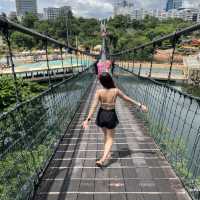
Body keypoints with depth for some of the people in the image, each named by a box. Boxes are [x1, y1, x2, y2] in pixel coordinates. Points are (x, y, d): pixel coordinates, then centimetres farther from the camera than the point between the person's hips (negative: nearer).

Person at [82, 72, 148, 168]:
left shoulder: (99, 92, -15)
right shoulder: (116, 91, -15)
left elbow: (94, 106, -20)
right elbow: (128, 99, -5)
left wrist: (88, 119, -19)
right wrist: (140, 105, 7)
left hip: (101, 115, 2)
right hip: (111, 116, -1)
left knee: (106, 135, 26)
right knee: (110, 138, 12)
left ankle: (107, 154, 43)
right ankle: (102, 159, -2)